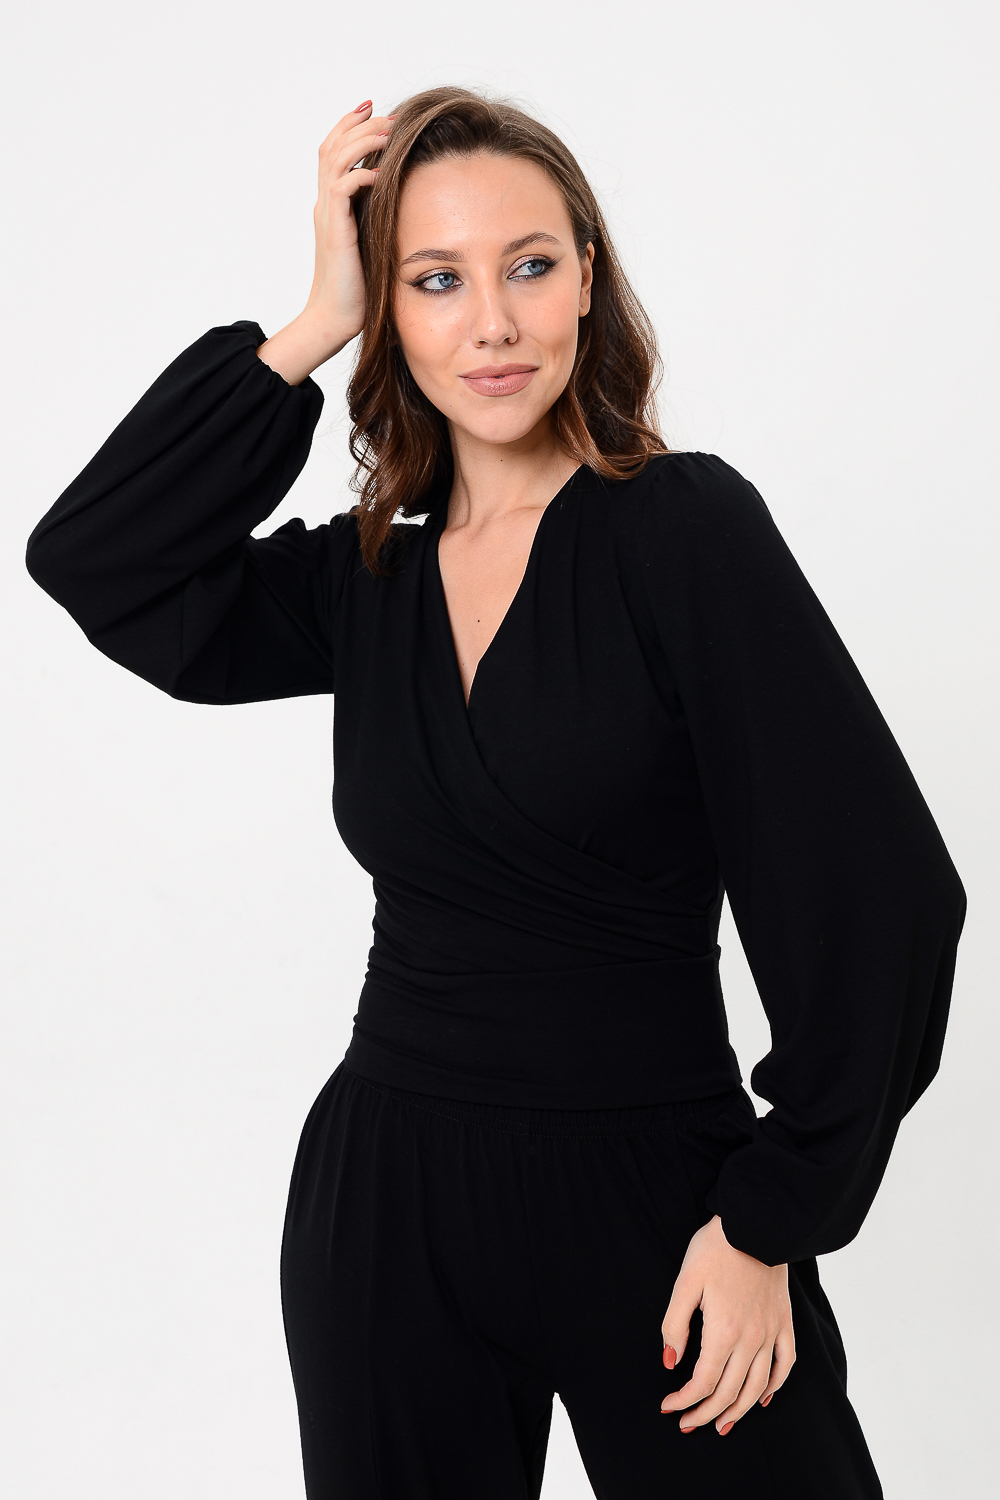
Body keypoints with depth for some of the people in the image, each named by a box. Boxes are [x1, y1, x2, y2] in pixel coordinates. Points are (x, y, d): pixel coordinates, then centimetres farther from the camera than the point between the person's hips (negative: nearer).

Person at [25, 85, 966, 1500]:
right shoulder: (370, 582, 6)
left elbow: (873, 893, -12)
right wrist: (313, 328, -8)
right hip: (386, 1199, 4)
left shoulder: (686, 525, -9)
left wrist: (769, 1225, -11)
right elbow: (94, 561, -7)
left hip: (656, 1191, -4)